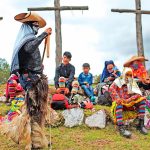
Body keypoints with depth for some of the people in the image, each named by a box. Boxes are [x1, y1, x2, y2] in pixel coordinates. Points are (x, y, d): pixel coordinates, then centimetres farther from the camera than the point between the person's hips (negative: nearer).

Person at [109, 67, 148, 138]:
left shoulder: (133, 83, 14)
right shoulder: (118, 81, 6)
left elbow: (138, 94, -1)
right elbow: (111, 89, -13)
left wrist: (129, 99, -19)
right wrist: (117, 98, -28)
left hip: (129, 103, 4)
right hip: (120, 102, -4)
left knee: (142, 100, -15)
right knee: (119, 104, -37)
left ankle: (140, 124, -20)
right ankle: (121, 128, -49)